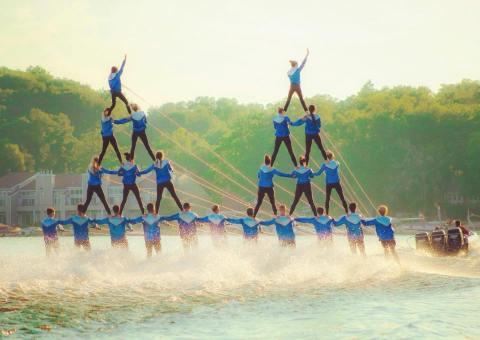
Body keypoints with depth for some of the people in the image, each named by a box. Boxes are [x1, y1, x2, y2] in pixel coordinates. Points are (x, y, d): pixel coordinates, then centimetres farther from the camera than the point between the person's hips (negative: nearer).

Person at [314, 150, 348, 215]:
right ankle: (347, 213, 8)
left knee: (327, 199, 11)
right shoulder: (337, 163, -4)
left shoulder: (325, 165, -10)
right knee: (342, 198, 7)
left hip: (329, 184, -1)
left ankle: (327, 214, 11)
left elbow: (318, 173, -3)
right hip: (337, 183, 1)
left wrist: (312, 174, 13)